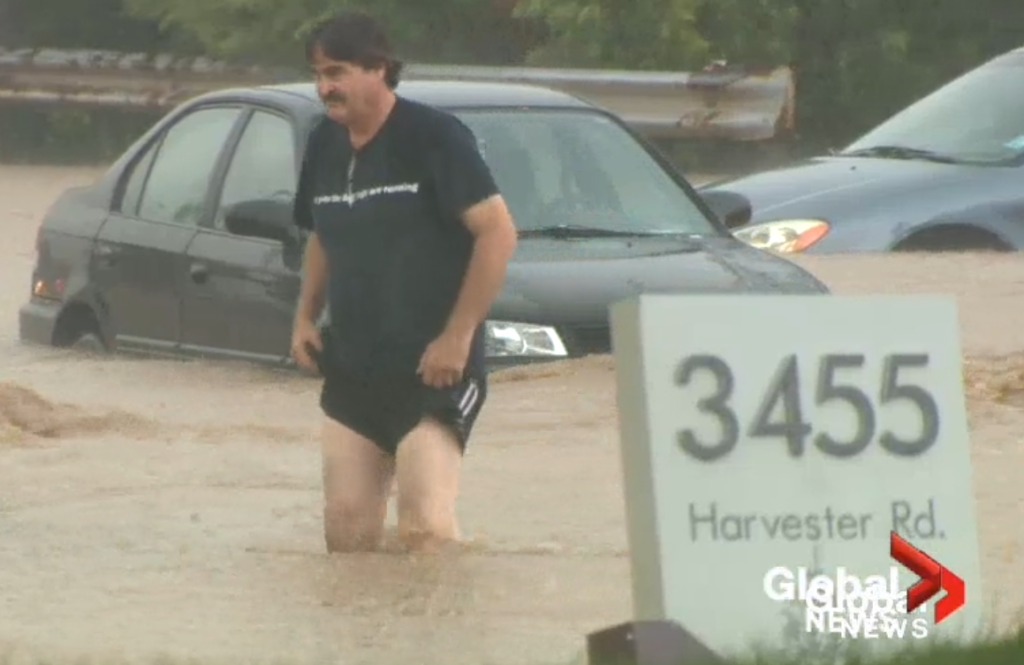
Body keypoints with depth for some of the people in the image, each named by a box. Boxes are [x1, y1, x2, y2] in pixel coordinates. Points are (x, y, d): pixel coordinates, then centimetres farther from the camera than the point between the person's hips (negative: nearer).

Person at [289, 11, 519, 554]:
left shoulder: (434, 137, -11)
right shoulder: (325, 144, 10)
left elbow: (498, 233, -14)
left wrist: (458, 337, -16)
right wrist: (305, 317, 10)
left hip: (430, 372, -7)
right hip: (349, 376, 7)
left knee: (427, 528, -15)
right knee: (346, 530, 3)